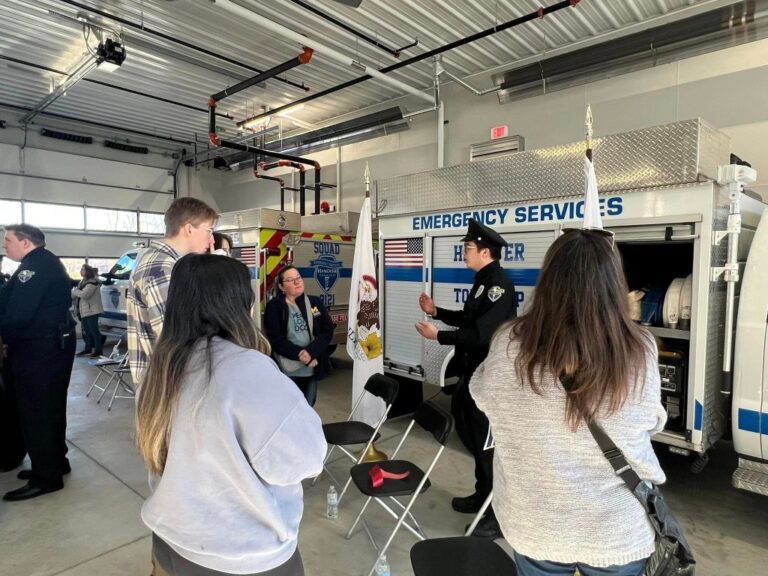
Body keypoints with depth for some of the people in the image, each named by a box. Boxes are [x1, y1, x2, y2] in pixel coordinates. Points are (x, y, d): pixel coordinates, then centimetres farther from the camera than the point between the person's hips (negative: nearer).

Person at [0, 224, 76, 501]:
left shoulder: (34, 266, -16)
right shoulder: (47, 262, 16)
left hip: (39, 349, -10)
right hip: (54, 343, 10)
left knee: (35, 412, -1)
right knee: (49, 408, 17)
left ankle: (47, 477, 9)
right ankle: (56, 462, 30)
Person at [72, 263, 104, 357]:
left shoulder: (92, 282, -15)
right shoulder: (83, 282, 17)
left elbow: (84, 294, -24)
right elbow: (77, 294, 18)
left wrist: (75, 291, -9)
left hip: (92, 310, -10)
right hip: (84, 311, 10)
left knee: (93, 330, -6)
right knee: (87, 331, 15)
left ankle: (98, 350, -2)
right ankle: (88, 348, 23)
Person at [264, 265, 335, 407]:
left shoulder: (315, 302, 7)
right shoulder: (274, 306, -4)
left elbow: (328, 331, -1)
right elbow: (276, 339, -10)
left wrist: (311, 352, -16)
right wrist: (301, 355, -18)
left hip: (312, 368, 4)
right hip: (287, 370, -3)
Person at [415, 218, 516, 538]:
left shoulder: (499, 284, -21)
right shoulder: (483, 281, 10)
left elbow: (482, 334, -28)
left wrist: (438, 335, -21)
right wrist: (437, 311, 11)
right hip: (475, 372, 10)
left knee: (488, 442, 3)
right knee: (472, 432, 21)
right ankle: (483, 495, 41)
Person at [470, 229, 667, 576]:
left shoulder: (510, 345, -22)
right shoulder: (639, 352, -21)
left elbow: (481, 395, -2)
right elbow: (653, 424, -2)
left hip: (535, 526, 0)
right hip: (618, 532, 1)